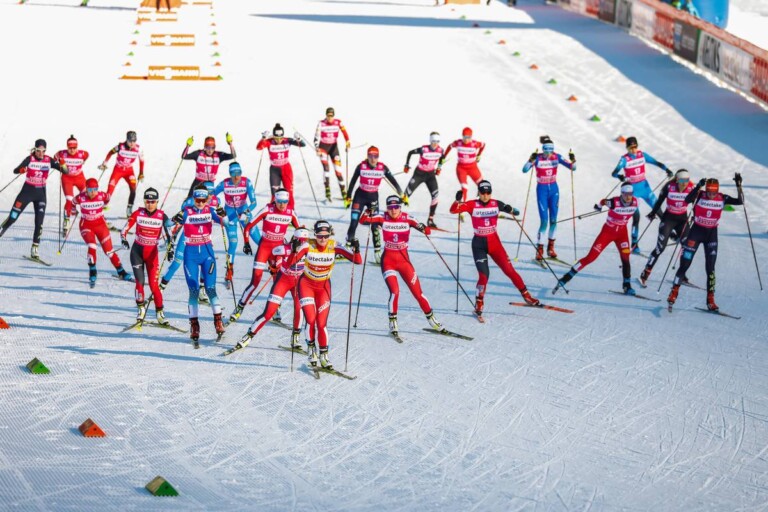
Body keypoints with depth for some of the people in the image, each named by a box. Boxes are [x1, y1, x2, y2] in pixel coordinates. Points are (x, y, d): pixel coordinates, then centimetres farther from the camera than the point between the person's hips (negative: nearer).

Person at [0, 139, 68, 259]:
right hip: (27, 191, -2)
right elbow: (15, 170, -21)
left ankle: (35, 250, 4)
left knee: (39, 223, -3)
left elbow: (66, 171, -7)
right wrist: (21, 170, -43)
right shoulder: (30, 159, -12)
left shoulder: (49, 160, -5)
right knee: (12, 218, -3)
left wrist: (62, 164, -29)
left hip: (41, 193, 2)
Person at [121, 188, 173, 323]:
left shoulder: (162, 216, -7)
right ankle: (141, 307, 12)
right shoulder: (138, 213, -7)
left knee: (154, 284, -5)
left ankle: (159, 312, 8)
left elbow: (168, 235, -4)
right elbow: (125, 229, -2)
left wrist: (170, 249, -17)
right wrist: (123, 239, -21)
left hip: (152, 252, 0)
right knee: (140, 281, -8)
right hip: (137, 251, 0)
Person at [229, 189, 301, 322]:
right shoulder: (267, 210, -16)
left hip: (279, 248, 3)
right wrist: (246, 243, -11)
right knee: (255, 281, -9)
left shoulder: (291, 213, -6)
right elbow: (248, 227, -9)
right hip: (264, 246, -3)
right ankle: (239, 309, 2)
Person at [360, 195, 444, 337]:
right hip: (388, 260, -1)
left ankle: (431, 318, 23)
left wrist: (423, 228, -41)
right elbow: (362, 220, -13)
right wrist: (367, 212, -33)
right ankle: (393, 322, -2)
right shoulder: (383, 218, -6)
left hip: (404, 260, 1)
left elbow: (426, 230, -17)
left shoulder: (406, 219, -8)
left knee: (417, 292, 3)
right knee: (395, 291, -19)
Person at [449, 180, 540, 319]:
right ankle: (479, 305, 2)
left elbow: (515, 212, -3)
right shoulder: (472, 205, -8)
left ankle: (526, 295, 17)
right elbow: (453, 210, -17)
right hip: (479, 244, -2)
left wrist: (510, 209, -26)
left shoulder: (496, 204, -2)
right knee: (484, 274, -15)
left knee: (509, 270, 0)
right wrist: (458, 200, -38)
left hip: (494, 243, 2)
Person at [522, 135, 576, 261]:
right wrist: (531, 160, -41)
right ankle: (539, 249, -1)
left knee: (553, 220, 6)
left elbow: (572, 168, -3)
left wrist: (573, 160, -23)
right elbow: (525, 170, -25)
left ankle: (550, 246, 24)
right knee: (544, 221, -10)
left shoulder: (557, 157, -4)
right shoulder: (538, 158, -13)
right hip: (542, 190, -3)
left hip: (554, 189, 3)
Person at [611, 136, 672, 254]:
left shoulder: (642, 155, -2)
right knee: (636, 216, -10)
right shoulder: (624, 159, -14)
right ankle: (634, 244, -3)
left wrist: (666, 169, -16)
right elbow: (614, 173, -23)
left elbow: (656, 162, 1)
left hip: (644, 187, 4)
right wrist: (619, 176, -46)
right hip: (633, 189, -4)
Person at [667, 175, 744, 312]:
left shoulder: (722, 198, -7)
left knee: (710, 268, 1)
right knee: (684, 264, -3)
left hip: (712, 234, 2)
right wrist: (698, 186, -44)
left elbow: (740, 201, -13)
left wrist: (739, 186, -24)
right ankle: (674, 292, 8)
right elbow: (687, 200, -33)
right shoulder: (700, 195, -14)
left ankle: (710, 300, 7)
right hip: (696, 231, -2)